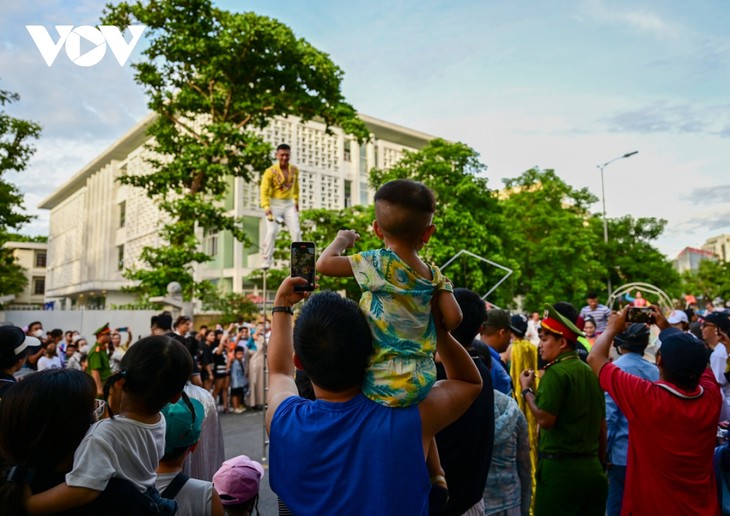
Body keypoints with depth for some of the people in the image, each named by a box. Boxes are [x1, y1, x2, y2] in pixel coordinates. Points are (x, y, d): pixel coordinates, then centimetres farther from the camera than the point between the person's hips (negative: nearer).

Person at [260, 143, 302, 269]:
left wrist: (296, 201, 19)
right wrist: (266, 207, -29)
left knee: (296, 232, -1)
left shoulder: (295, 170, 4)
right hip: (274, 204, -4)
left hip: (289, 204, 4)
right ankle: (267, 261, -8)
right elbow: (264, 190, -17)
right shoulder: (270, 171, -12)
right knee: (272, 232, -14)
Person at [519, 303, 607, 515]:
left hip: (559, 467, -7)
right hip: (592, 467, 7)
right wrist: (599, 463, 23)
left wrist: (527, 390, -7)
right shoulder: (590, 372, 7)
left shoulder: (556, 372, -15)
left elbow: (545, 420, -20)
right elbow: (602, 427, 14)